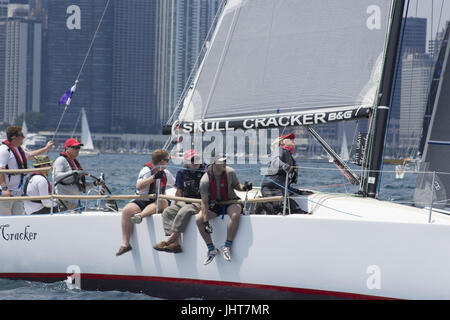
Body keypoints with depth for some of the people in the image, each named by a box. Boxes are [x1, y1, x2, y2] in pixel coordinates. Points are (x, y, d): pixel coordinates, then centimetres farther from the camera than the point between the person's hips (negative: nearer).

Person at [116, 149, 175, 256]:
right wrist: (154, 177, -27)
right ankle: (125, 244, -31)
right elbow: (139, 187, -22)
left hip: (156, 203, 3)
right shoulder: (147, 170, -4)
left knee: (163, 202, -34)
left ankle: (140, 216, -59)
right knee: (127, 210, -31)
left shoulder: (165, 173, 16)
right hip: (142, 201, -3)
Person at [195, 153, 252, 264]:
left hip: (231, 202, -1)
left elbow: (236, 185, 8)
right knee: (198, 219, -21)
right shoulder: (205, 180, -18)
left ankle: (227, 247, -25)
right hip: (214, 204, 1)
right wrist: (206, 221, -26)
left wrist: (243, 187, -17)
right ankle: (211, 249, -7)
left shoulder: (230, 172, -12)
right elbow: (204, 202, -19)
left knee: (235, 214, -35)